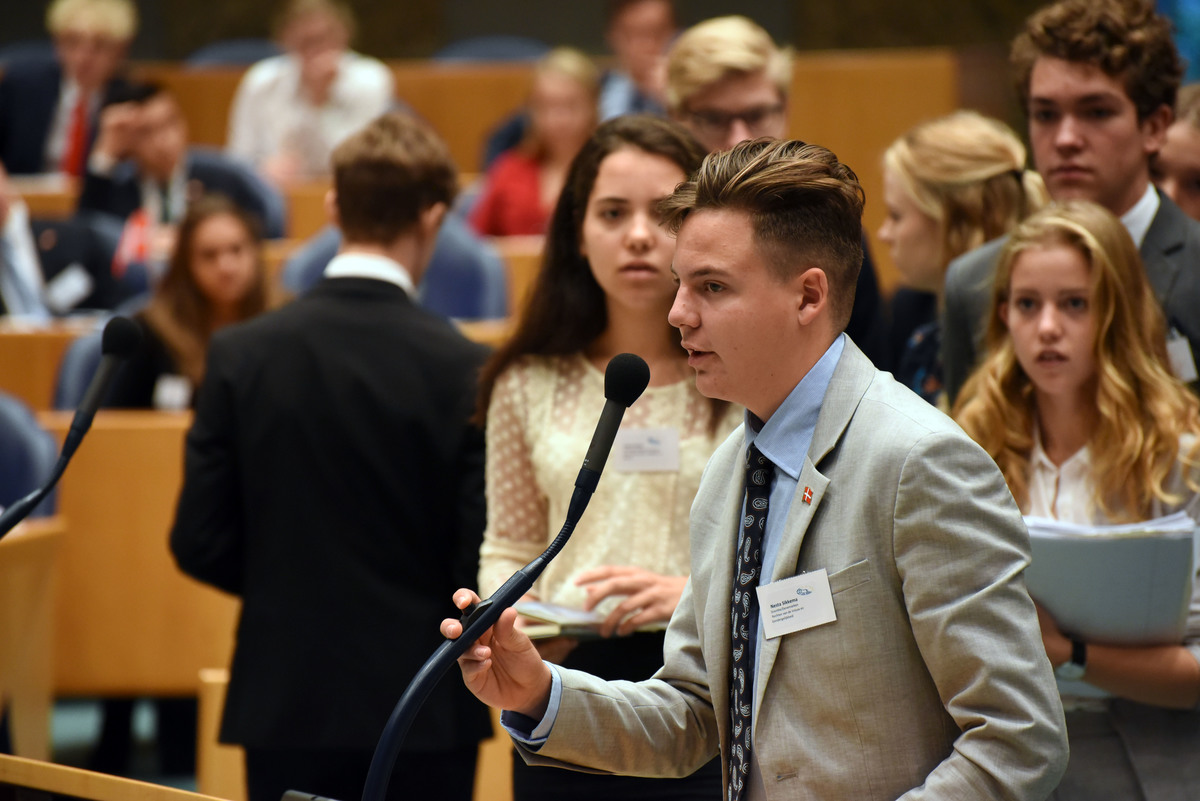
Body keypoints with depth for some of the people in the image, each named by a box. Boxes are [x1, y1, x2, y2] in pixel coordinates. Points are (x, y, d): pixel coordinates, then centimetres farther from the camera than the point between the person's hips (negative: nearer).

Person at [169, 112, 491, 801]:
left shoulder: (242, 354, -3)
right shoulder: (463, 370, -11)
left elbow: (199, 543, -1)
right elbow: (483, 556, -11)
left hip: (283, 700, 2)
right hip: (423, 708, -2)